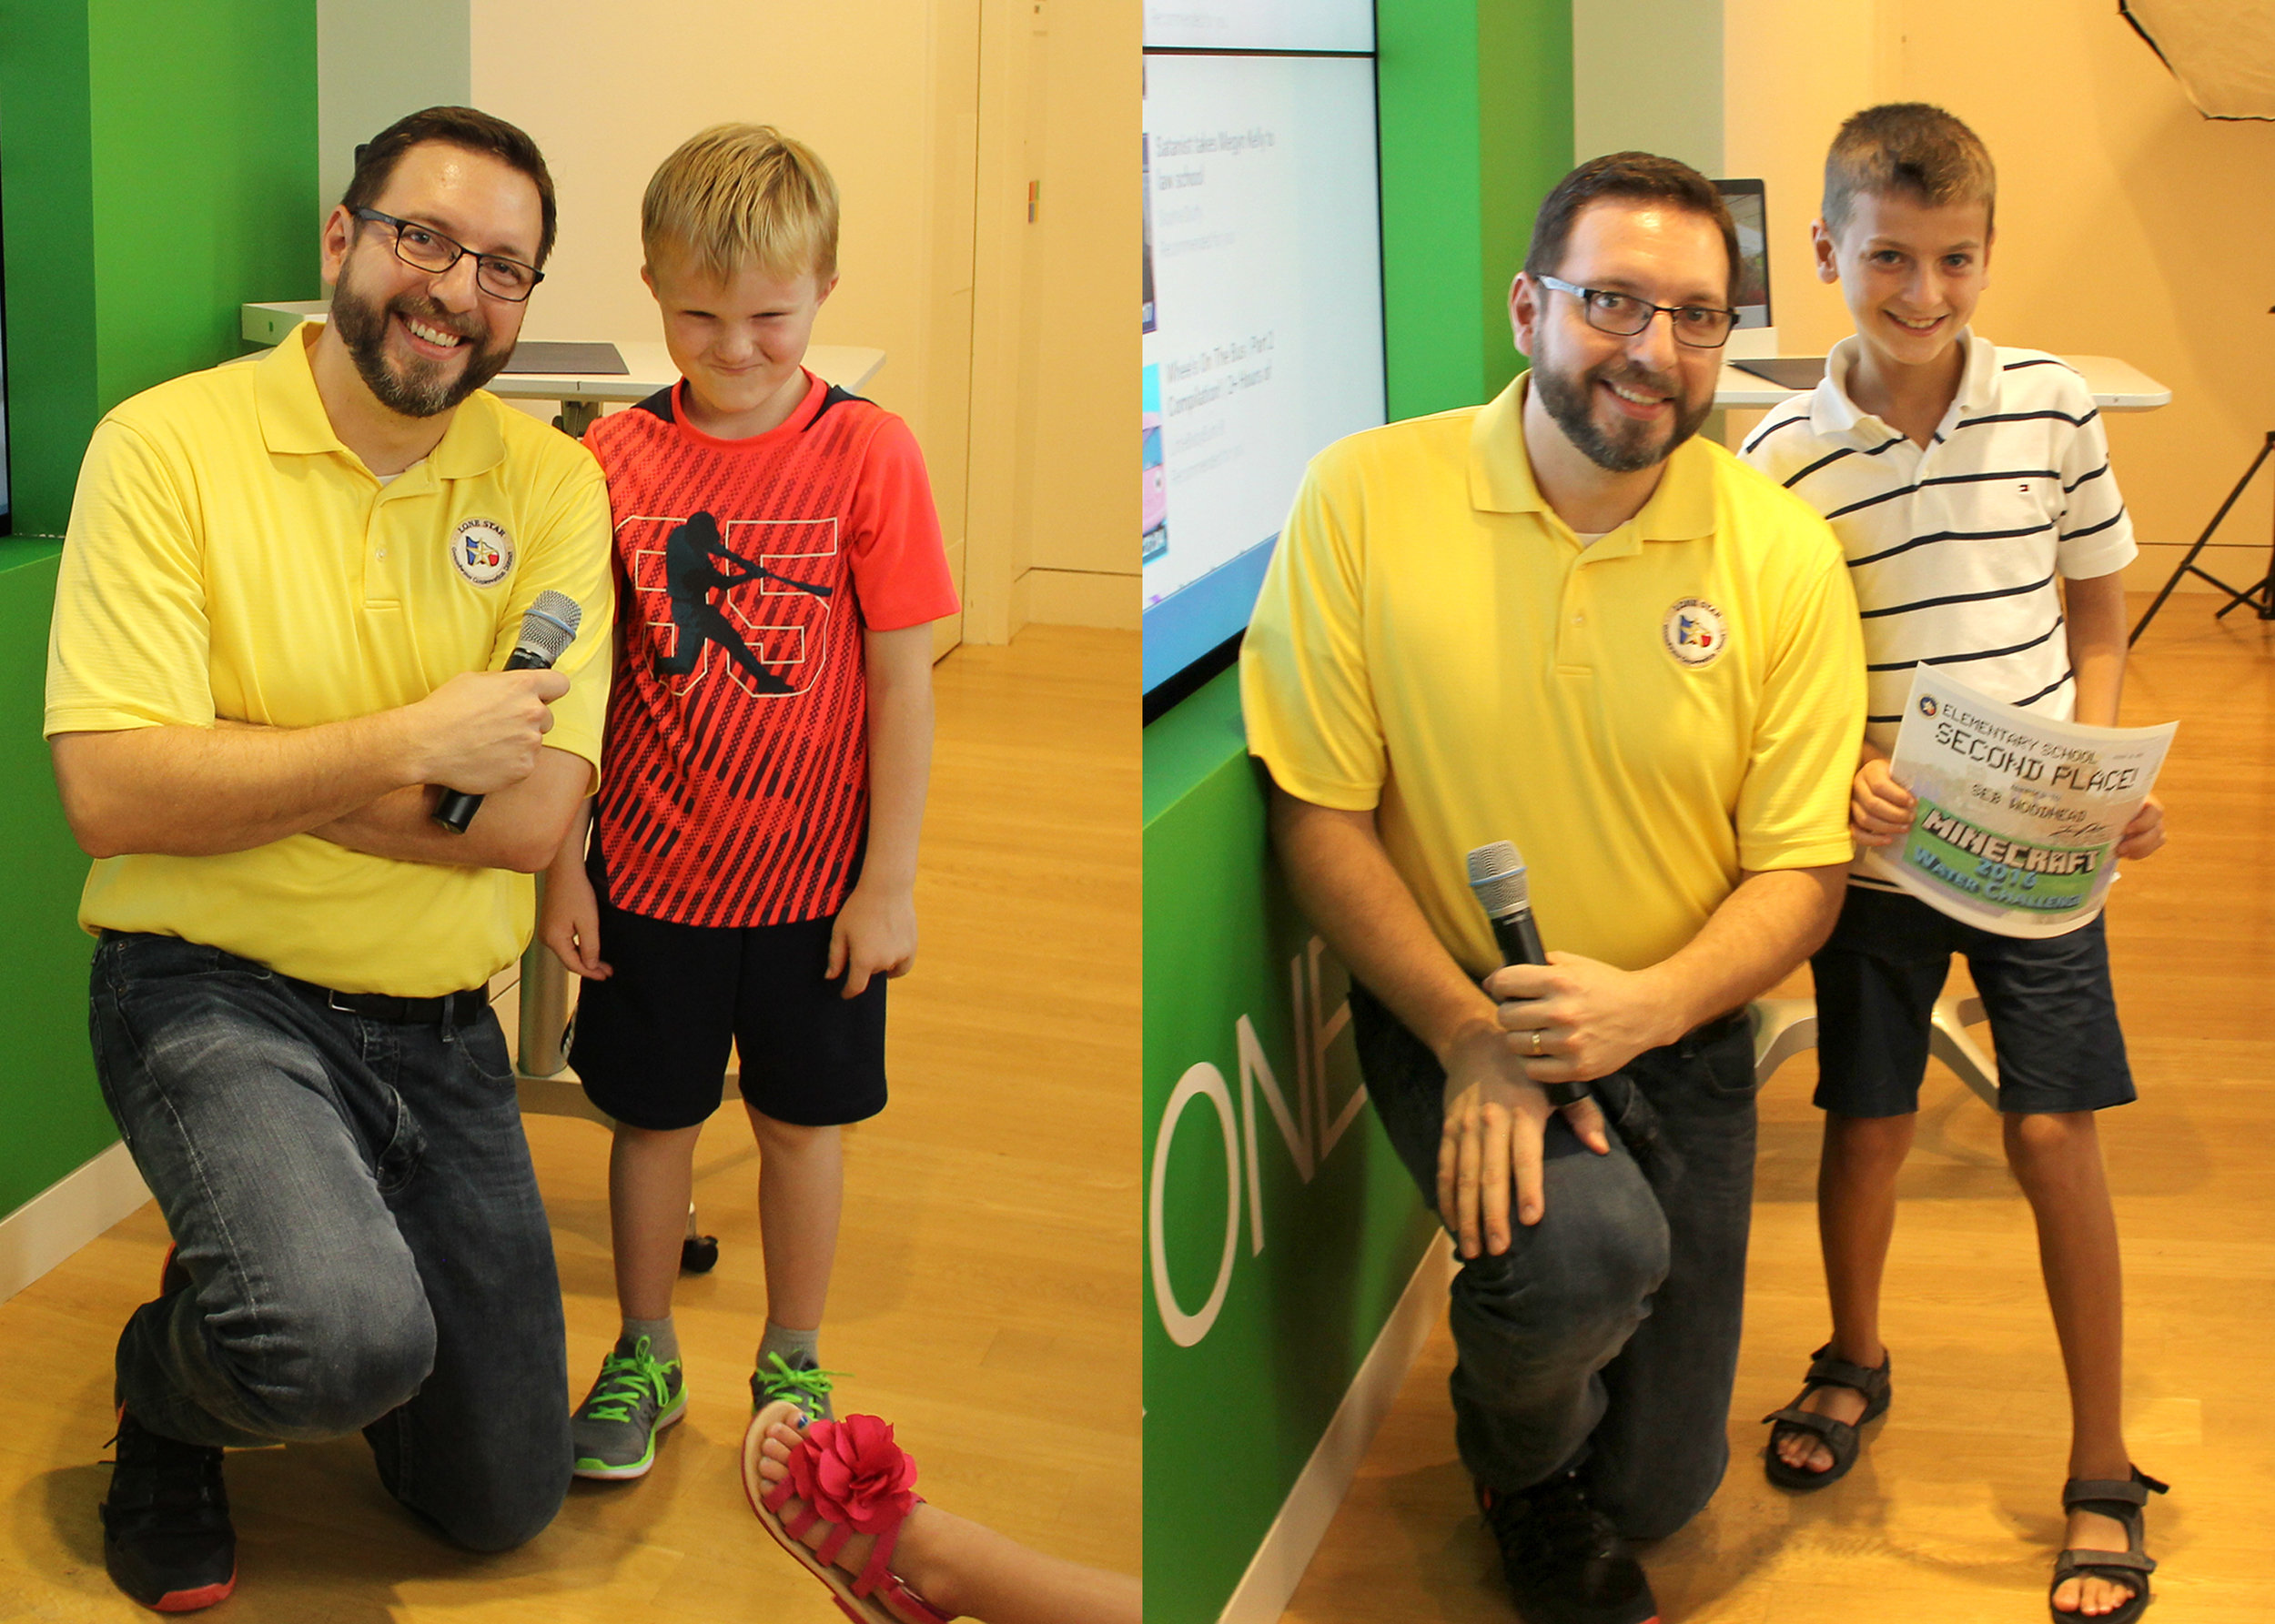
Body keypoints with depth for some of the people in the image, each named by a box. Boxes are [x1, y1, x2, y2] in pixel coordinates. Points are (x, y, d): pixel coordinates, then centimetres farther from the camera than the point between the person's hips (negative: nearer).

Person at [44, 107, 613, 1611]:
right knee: (351, 1340, -33)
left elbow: (532, 815, -10)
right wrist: (414, 742, -18)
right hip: (215, 993, -4)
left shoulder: (553, 483, -1)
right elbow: (112, 794, -18)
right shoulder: (169, 444, -10)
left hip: (443, 1027, 4)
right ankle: (173, 1390, 4)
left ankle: (305, 1264, 38)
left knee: (505, 1501, 10)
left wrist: (232, 765, -16)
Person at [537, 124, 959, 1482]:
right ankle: (646, 1357, 34)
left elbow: (904, 680, -9)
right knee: (655, 1115, 15)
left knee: (805, 1119, 14)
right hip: (652, 868, 1)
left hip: (816, 874, -1)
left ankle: (795, 1360, 33)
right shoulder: (616, 457, -6)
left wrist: (891, 880, -9)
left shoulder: (868, 452, -11)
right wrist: (562, 866, 0)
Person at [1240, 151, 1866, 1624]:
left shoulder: (1786, 556, -10)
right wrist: (1472, 1040, -20)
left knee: (1660, 1491, 9)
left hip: (1676, 1026, 3)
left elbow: (1802, 870, -6)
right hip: (1449, 1007, -2)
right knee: (1584, 1249, -33)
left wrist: (1644, 1006, -25)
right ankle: (1517, 1459, 5)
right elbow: (1321, 816, -11)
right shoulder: (1367, 496, -14)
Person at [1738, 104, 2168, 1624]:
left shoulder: (2055, 406, -5)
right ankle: (1856, 1359, 41)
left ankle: (2103, 1473, 15)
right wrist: (1838, 775, -20)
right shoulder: (1780, 457, -8)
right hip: (1876, 854, 0)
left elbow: (2096, 622, 5)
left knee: (2055, 1135, -1)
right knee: (1871, 1124, 12)